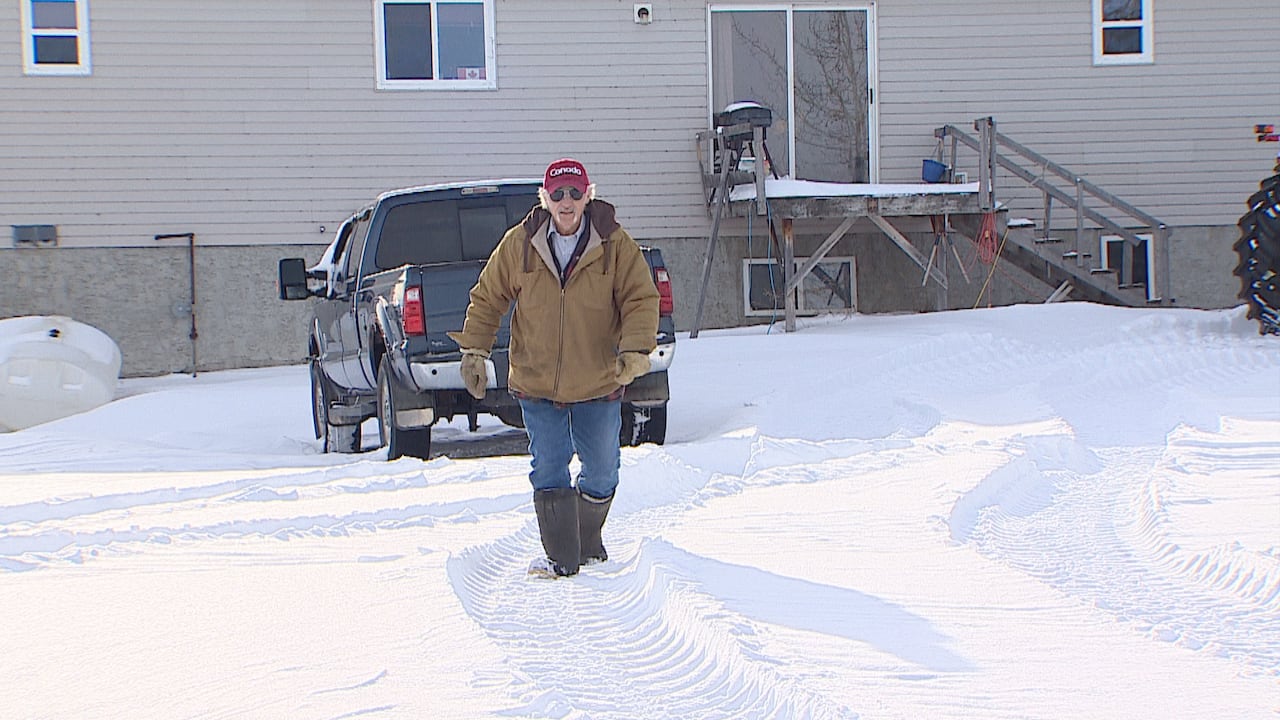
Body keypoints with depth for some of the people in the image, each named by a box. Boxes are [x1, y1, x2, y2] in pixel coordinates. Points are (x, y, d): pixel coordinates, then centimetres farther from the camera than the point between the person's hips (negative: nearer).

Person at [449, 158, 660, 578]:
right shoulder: (520, 244, -3)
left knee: (601, 472, 10)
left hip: (599, 384, 0)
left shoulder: (615, 245, -7)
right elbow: (488, 297, 6)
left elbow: (641, 298, -6)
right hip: (536, 383, 0)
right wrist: (473, 350, 0)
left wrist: (635, 350, -22)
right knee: (548, 471, -3)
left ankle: (588, 543, 32)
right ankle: (561, 556, 6)